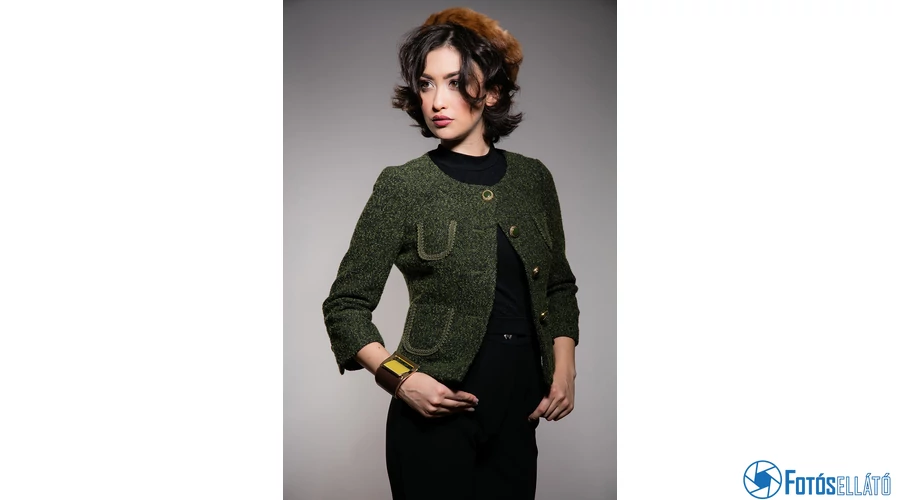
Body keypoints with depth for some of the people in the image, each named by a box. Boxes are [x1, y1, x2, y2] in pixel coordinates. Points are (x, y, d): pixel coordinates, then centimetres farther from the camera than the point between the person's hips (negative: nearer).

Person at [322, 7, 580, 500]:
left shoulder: (533, 178, 5)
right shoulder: (402, 187, -7)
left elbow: (559, 286, 16)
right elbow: (345, 306, -3)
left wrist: (564, 368, 3)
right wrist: (400, 378, -16)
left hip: (518, 413, 4)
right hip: (438, 410, -3)